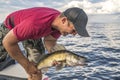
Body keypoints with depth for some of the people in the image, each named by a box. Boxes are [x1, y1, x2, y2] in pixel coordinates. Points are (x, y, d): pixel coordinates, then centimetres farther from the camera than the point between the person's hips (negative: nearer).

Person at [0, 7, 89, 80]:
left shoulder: (60, 23, -26)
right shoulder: (35, 24, -48)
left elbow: (49, 40, -8)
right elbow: (8, 42, -36)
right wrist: (27, 65, -31)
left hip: (33, 32, 5)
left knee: (37, 66, -2)